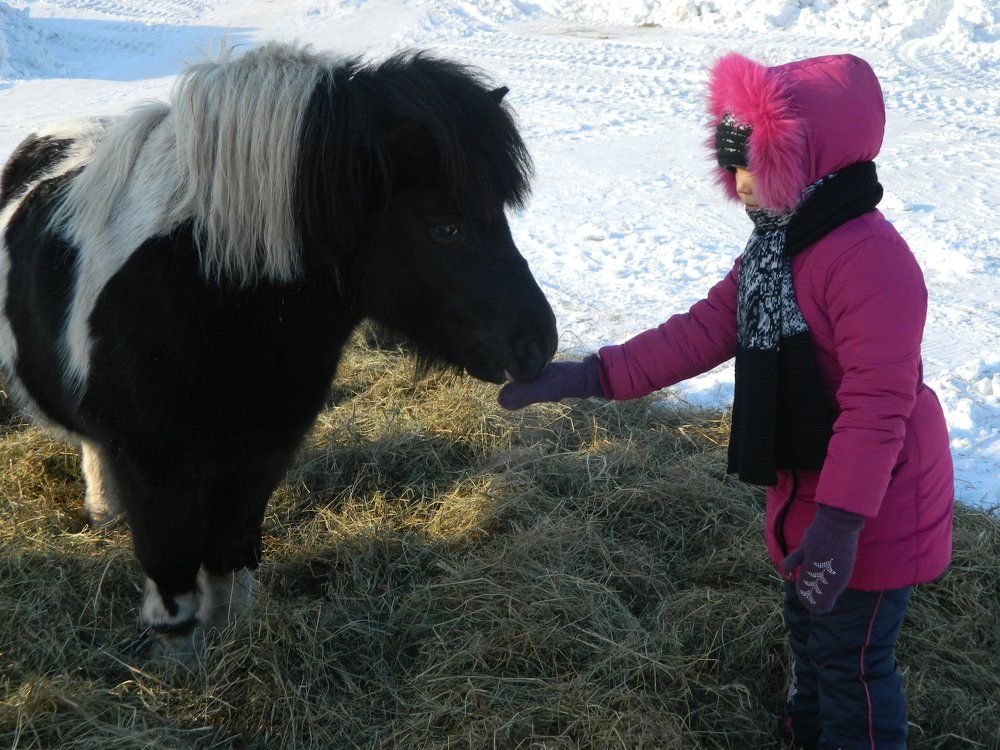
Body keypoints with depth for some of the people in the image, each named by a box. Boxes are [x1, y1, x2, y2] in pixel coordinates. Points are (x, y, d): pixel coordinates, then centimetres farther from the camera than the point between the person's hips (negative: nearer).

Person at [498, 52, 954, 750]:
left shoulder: (871, 259, -29)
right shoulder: (775, 249, 4)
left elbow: (877, 404, -31)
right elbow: (701, 332, 0)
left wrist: (839, 521, -32)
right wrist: (586, 377, -8)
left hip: (874, 506, -10)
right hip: (806, 486, 10)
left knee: (852, 656, 5)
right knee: (810, 628, 29)